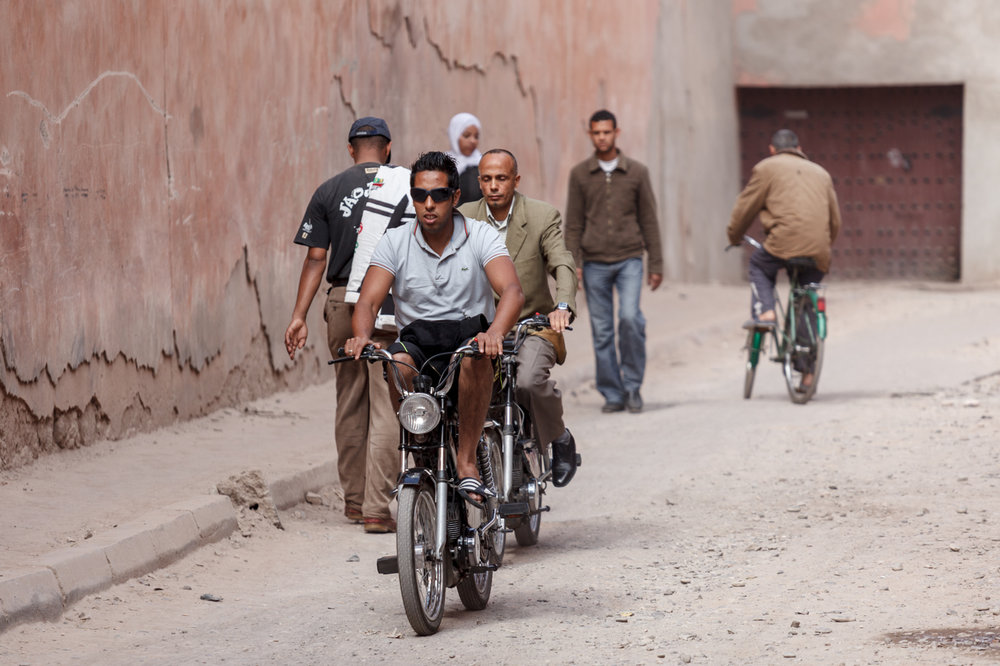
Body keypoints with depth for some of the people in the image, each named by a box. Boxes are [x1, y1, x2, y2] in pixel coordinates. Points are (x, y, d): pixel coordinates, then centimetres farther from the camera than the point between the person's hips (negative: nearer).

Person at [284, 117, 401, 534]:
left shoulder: (329, 192, 4)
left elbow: (316, 258, 0)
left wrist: (299, 316, 1)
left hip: (342, 302, 2)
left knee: (350, 403, 15)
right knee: (385, 406, -4)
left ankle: (354, 499, 23)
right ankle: (377, 507, -9)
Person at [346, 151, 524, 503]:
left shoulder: (480, 236, -5)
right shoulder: (394, 242, 0)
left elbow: (512, 291, -20)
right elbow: (368, 301, -8)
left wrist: (495, 333, -43)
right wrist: (362, 336, -33)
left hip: (469, 331, -1)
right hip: (417, 338, 1)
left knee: (474, 357, -37)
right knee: (397, 365, -34)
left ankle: (466, 461, -26)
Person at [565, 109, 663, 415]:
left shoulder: (636, 172, 5)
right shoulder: (580, 174, 6)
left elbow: (649, 221, 8)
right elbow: (574, 224, 6)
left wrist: (656, 264, 4)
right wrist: (572, 263, -4)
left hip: (629, 259, -1)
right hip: (594, 263, 1)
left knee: (630, 317, -18)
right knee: (602, 332, 1)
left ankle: (633, 386, -4)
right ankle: (612, 394, 9)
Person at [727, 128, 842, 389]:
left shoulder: (766, 168, 11)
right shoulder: (820, 173, 27)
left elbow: (745, 208, 12)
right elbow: (835, 219, 28)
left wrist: (734, 236, 28)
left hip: (785, 242, -4)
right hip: (818, 251, 4)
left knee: (759, 264, 28)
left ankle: (764, 311, 5)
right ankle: (808, 371, 11)